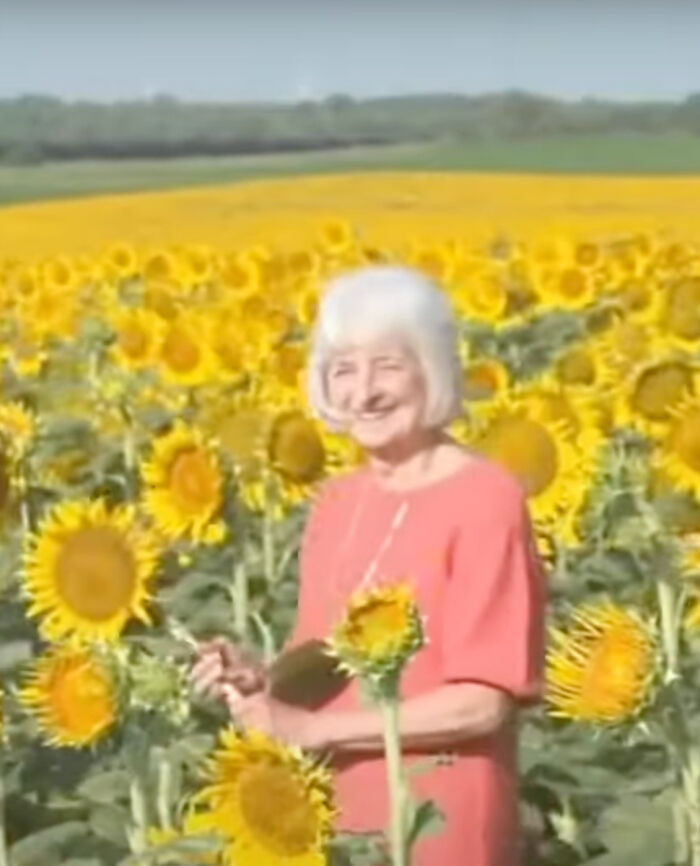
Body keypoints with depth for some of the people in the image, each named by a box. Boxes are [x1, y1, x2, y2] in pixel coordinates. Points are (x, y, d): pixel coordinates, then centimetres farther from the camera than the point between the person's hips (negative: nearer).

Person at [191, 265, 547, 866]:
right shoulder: (335, 504, 8)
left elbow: (483, 701, -15)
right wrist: (260, 687, -5)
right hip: (335, 818, 6)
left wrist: (312, 727, -16)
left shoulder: (487, 500, -12)